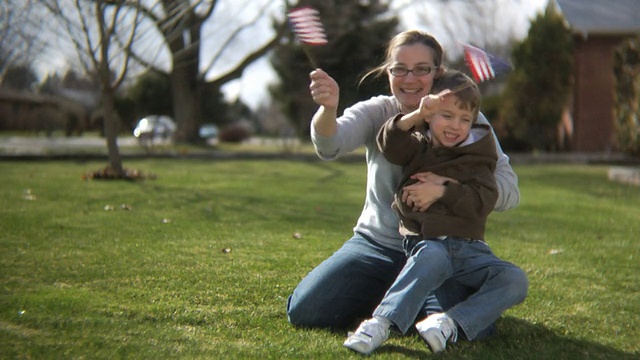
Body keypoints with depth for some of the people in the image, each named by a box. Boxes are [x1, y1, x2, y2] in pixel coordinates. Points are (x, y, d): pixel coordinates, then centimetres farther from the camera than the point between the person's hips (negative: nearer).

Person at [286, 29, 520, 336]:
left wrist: (446, 188, -30)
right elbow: (330, 146, -23)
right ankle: (377, 297, 16)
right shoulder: (378, 113, -2)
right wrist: (328, 108, -46)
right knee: (304, 311, -14)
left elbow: (508, 191, -15)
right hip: (376, 244, 2)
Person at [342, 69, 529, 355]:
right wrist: (417, 115, -21)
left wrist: (440, 188, -10)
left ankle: (452, 322, -33)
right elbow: (389, 143, -9)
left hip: (469, 248, 2)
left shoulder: (476, 159, 11)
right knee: (433, 256, -39)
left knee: (515, 281, -22)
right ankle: (381, 323, -47)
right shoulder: (419, 147, 13)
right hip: (426, 242, -2)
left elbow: (481, 203, -5)